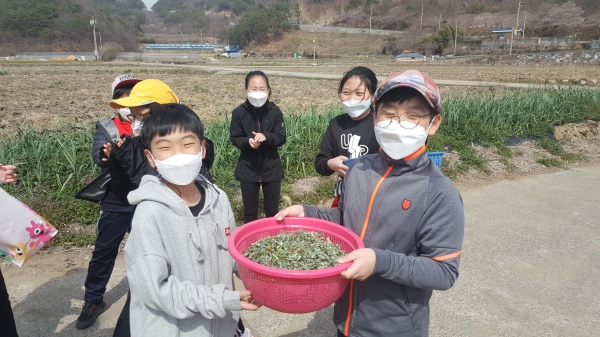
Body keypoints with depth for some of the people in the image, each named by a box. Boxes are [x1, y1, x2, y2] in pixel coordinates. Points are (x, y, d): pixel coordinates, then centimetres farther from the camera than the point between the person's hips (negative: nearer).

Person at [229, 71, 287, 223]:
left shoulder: (275, 111, -7)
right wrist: (247, 141, -23)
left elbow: (281, 138, -6)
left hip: (271, 169, 0)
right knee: (250, 212, 12)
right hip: (248, 169, 0)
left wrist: (266, 137, -25)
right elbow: (234, 138, -2)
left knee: (272, 211, 14)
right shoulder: (239, 112, -8)